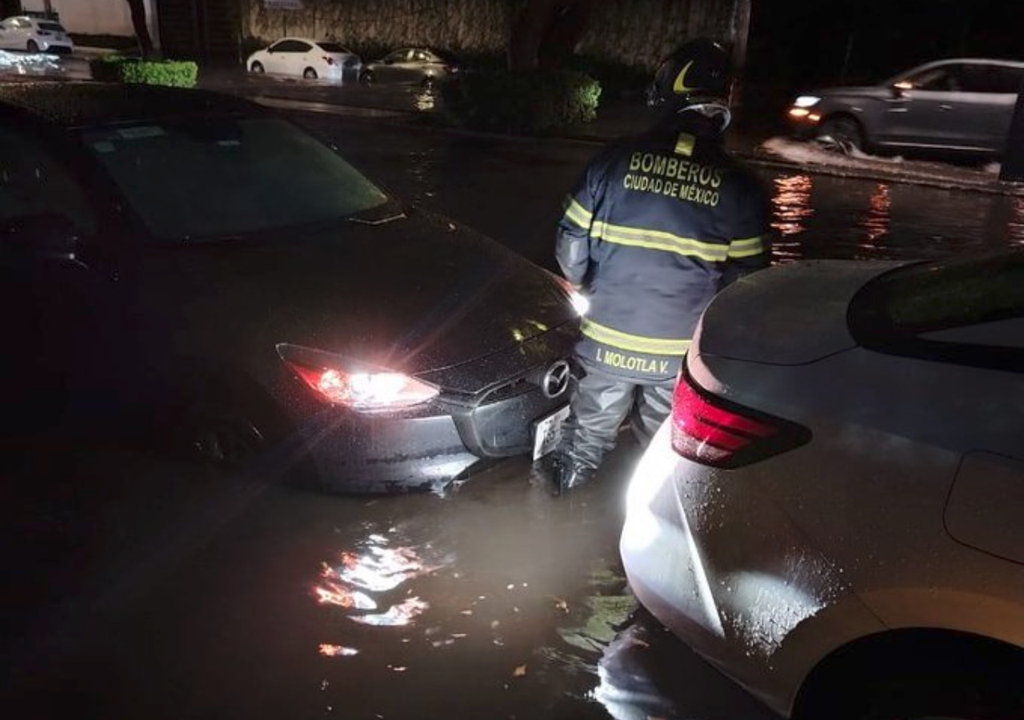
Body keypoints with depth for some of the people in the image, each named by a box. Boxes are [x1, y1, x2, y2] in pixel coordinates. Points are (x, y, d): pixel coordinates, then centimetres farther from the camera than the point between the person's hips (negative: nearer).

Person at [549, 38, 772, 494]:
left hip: (607, 340, 1)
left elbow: (571, 251, -4)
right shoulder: (739, 186, -9)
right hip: (682, 354, 0)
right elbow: (746, 282, -3)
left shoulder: (616, 160, -10)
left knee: (587, 437, 21)